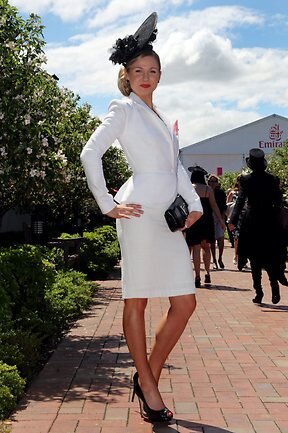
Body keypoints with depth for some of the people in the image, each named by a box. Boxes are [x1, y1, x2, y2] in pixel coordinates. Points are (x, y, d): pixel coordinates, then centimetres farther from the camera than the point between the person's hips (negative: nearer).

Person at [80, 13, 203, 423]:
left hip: (169, 216, 8)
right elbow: (90, 153, -11)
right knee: (137, 301, 2)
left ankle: (148, 376, 20)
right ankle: (147, 387, 13)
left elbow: (177, 164, 20)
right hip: (141, 212, -8)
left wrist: (194, 203, 7)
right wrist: (107, 205, -11)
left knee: (184, 304, 7)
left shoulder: (159, 116, 22)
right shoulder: (124, 109, -1)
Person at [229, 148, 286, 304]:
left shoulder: (246, 179, -6)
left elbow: (240, 200, -12)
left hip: (252, 222, -2)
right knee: (270, 256, 10)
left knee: (255, 258, 7)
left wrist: (233, 220, -13)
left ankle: (259, 291, 5)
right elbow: (278, 202, 2)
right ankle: (274, 285, -9)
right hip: (270, 221, 2)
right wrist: (275, 219, 12)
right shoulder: (273, 179, 2)